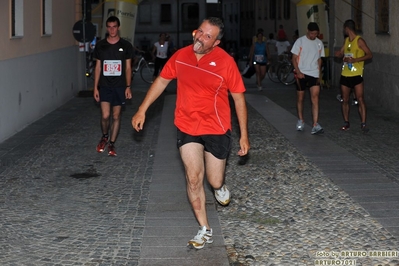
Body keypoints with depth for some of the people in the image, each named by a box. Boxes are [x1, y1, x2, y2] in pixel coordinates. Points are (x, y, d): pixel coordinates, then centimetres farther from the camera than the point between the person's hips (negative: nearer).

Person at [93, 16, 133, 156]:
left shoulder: (126, 46, -1)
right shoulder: (100, 45, 2)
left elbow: (128, 67, 3)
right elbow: (98, 67, 7)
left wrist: (128, 86, -4)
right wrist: (95, 87, 3)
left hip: (119, 86, 0)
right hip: (104, 86, 0)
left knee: (116, 116, 5)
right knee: (105, 115, -7)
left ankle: (112, 144, 17)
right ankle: (104, 136, 22)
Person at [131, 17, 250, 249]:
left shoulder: (226, 62, -14)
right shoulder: (181, 56, -5)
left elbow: (239, 97, -7)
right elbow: (162, 81, 9)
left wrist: (244, 135, -7)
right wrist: (142, 110, 7)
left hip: (217, 129, -2)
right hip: (187, 128, 2)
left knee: (215, 181, 6)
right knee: (194, 179, -2)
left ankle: (220, 186, 46)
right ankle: (205, 230, 12)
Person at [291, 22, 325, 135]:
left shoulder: (319, 43, 8)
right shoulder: (300, 41, -3)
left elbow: (319, 60, 15)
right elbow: (294, 58, -3)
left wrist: (319, 75, 10)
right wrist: (298, 72, -14)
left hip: (314, 74, 2)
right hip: (302, 74, -2)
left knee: (315, 98, -10)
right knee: (300, 98, 8)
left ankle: (315, 125, -15)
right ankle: (301, 120, 27)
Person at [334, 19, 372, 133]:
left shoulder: (359, 41, -9)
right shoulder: (346, 40, 12)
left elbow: (369, 55, -14)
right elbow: (341, 53, 21)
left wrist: (354, 60, -24)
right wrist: (339, 54, -5)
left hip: (356, 75, -7)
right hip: (345, 75, 7)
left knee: (360, 100, -8)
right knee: (345, 100, 9)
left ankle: (363, 123, -5)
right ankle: (346, 122, 18)